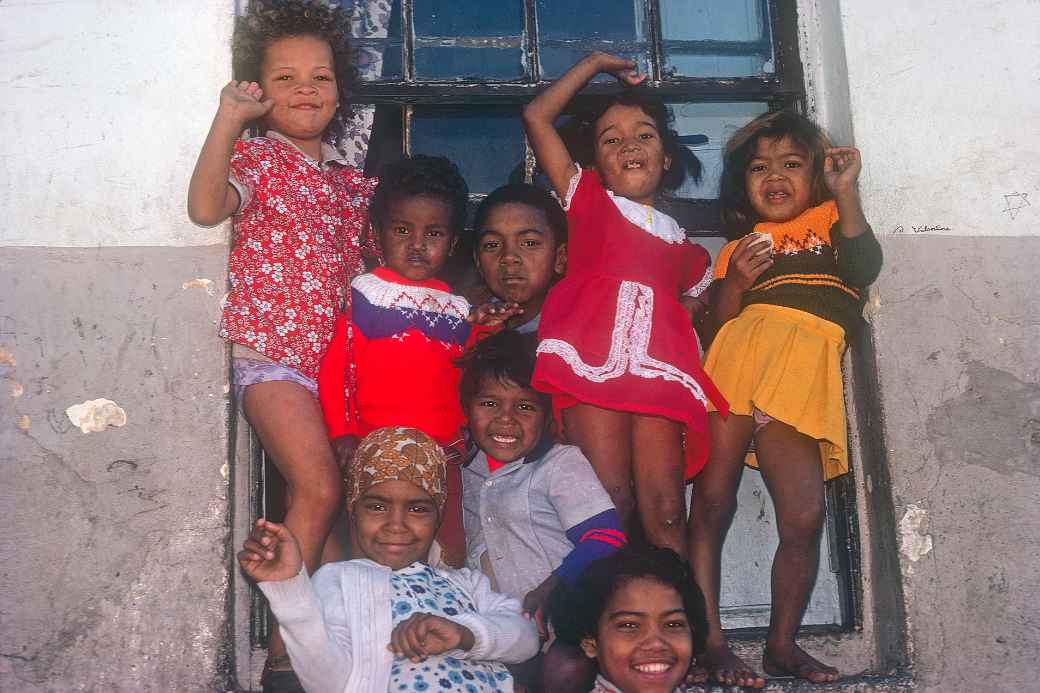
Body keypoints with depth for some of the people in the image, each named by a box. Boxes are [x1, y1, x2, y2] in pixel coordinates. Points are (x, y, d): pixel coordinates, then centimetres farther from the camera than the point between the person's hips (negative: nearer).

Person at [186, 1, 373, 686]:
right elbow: (206, 207, -21)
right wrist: (228, 117, -22)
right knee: (319, 487, -16)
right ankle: (286, 647, -7)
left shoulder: (352, 180, 16)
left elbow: (367, 268, 22)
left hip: (336, 357, 6)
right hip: (271, 350, -6)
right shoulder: (257, 157, -1)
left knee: (320, 499, 8)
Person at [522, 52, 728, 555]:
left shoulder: (682, 245, 27)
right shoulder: (589, 201, 19)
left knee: (665, 510, -6)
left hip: (657, 370, 3)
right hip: (593, 363, -2)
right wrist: (594, 64, 23)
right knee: (610, 504, -12)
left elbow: (695, 316, 32)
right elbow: (536, 117, 15)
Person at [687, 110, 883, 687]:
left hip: (807, 366, -1)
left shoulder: (830, 221, 26)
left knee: (804, 517, -12)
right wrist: (734, 282, -2)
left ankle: (782, 644, 5)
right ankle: (706, 638, -3)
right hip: (741, 351, 2)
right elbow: (718, 320, 16)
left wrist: (846, 192, 0)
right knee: (712, 497, -10)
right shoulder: (738, 248, 27)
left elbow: (864, 267, 5)